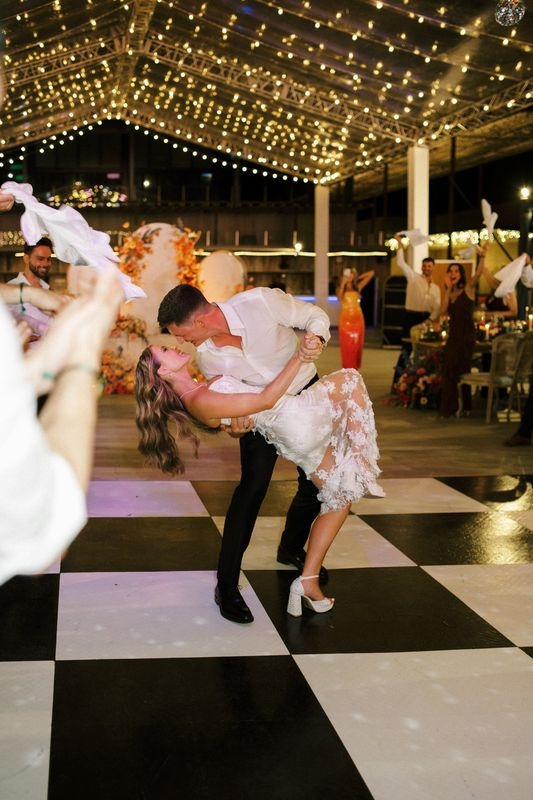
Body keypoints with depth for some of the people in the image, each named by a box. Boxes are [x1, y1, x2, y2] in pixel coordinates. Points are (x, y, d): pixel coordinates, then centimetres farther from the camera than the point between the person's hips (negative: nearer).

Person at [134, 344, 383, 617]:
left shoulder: (199, 393, 10)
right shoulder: (200, 402, -19)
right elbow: (265, 400, -20)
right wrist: (297, 359, -20)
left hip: (293, 438, 9)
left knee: (338, 499, 17)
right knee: (350, 377, 6)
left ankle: (308, 582, 14)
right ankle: (361, 466, -1)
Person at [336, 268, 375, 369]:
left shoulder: (358, 287, 9)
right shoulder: (341, 289, 5)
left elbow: (371, 273, 9)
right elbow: (339, 297, -19)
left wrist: (358, 277, 9)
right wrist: (343, 282, -15)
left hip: (357, 319, 2)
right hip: (345, 320, -2)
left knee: (357, 345, 2)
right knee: (346, 345, -3)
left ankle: (355, 368, 8)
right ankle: (347, 368, 1)